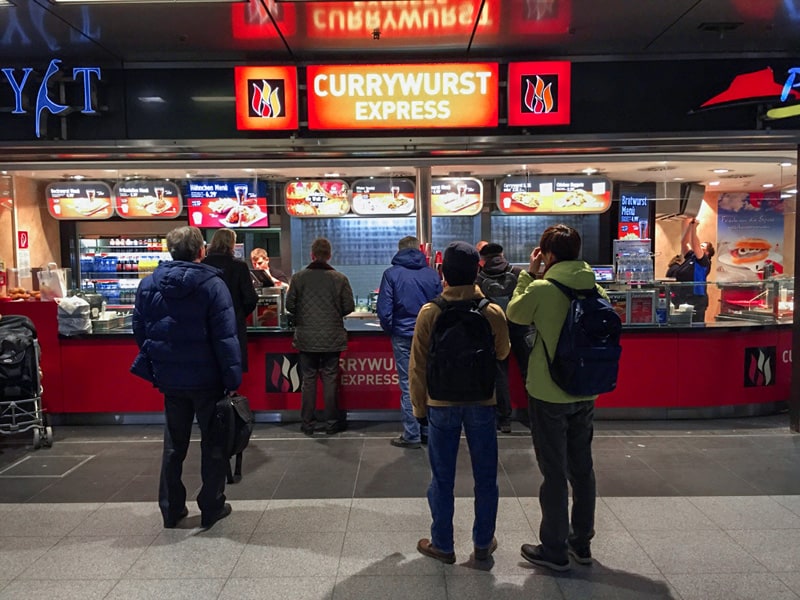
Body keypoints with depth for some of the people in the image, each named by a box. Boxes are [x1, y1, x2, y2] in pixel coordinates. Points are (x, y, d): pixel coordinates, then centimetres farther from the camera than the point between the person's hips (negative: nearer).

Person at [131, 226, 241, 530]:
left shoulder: (148, 284, 2)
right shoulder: (212, 284, -14)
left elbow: (139, 330, 8)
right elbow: (225, 336, -17)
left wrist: (156, 365, 18)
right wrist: (233, 379, -13)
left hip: (170, 378, 5)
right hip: (206, 378, -4)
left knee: (174, 443, 17)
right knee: (213, 442, 10)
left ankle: (171, 508, 25)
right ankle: (212, 507, 17)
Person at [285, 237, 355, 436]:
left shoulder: (298, 277, -5)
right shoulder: (340, 278, -7)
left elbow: (289, 305, -3)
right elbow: (349, 306, -4)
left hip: (306, 338, 1)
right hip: (332, 338, 0)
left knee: (308, 379, 9)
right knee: (330, 379, 8)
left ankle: (308, 423, 15)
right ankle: (332, 423, 15)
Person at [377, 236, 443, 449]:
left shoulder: (391, 273, -4)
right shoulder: (432, 274, 2)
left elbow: (384, 309, -7)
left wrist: (390, 330, 8)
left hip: (403, 336, -2)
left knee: (408, 386, 1)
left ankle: (411, 435, 5)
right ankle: (427, 431, 18)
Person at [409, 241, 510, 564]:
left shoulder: (429, 313, -12)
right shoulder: (493, 313, -8)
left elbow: (418, 365, -7)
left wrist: (419, 405, 4)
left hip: (442, 403, -1)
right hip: (482, 402, 1)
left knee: (442, 478, 11)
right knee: (485, 477, 15)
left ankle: (442, 545, 23)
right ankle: (483, 543, 27)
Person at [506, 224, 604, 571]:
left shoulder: (541, 289, -18)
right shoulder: (596, 289, -3)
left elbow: (514, 314, 0)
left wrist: (529, 274, 3)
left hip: (549, 394, -5)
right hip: (585, 393, 5)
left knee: (554, 472, 5)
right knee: (582, 467, 17)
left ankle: (554, 550, 18)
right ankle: (581, 543, 32)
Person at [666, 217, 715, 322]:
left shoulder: (705, 262, -4)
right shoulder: (690, 257, 16)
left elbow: (695, 245, -18)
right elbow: (684, 242, 13)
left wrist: (694, 228, -18)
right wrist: (689, 226, 5)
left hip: (696, 301, -7)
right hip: (680, 299, 7)